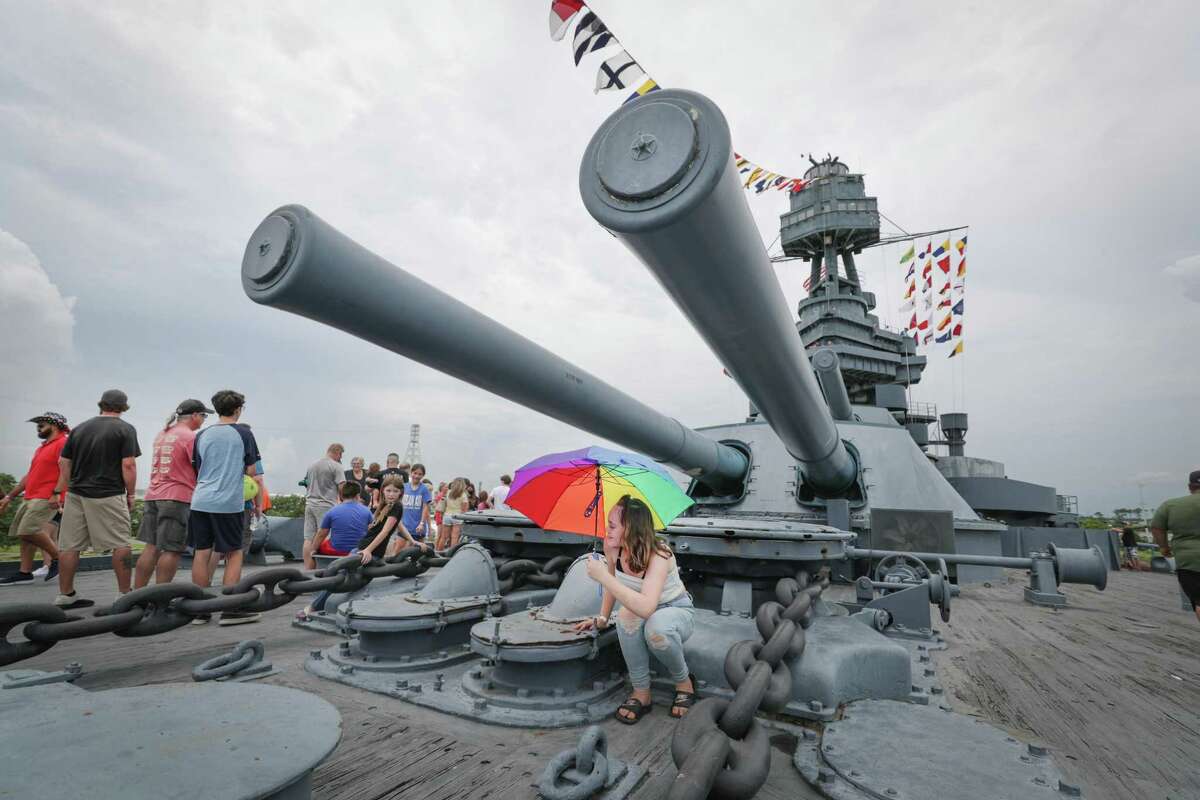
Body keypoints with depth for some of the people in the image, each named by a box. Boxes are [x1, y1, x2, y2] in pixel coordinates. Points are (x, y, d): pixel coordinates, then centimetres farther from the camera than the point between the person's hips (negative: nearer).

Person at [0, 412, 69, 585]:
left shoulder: (63, 443, -8)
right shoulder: (41, 448, 23)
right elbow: (30, 475, 27)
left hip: (46, 498, -10)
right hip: (31, 498, 10)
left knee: (28, 531, -17)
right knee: (24, 533, 7)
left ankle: (58, 558, -3)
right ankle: (25, 572, 12)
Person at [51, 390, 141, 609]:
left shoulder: (80, 428, 12)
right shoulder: (125, 429, -5)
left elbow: (63, 463, 13)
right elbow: (128, 465, -12)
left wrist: (58, 492, 20)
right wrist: (130, 494, -2)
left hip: (76, 494, 6)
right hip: (108, 496, -6)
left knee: (69, 546, 11)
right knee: (121, 545, 0)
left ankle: (65, 595, 19)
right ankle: (125, 595, 3)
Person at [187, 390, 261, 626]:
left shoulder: (202, 435, 9)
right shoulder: (243, 433, -3)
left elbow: (197, 470, 16)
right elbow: (252, 471, -2)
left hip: (200, 501, 4)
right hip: (230, 502, -4)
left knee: (202, 553, 10)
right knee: (234, 554, 4)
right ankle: (230, 609, 5)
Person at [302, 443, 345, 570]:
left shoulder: (312, 465, 16)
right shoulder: (336, 466, -7)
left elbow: (308, 485, 21)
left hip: (309, 504, 7)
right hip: (326, 506, -7)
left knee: (309, 539, 6)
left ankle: (307, 570, 9)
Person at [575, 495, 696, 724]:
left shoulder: (658, 555, -33)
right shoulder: (613, 548, -16)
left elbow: (646, 608, -47)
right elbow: (612, 584, 7)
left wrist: (603, 577, -44)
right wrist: (602, 618, 8)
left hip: (677, 612, -4)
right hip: (642, 614, 4)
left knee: (657, 628, -39)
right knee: (626, 615, -32)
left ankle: (684, 682, -7)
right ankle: (641, 693, -14)